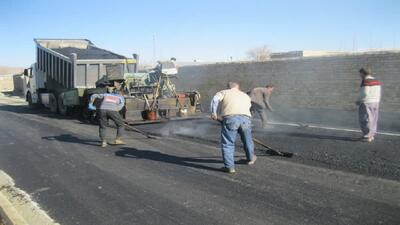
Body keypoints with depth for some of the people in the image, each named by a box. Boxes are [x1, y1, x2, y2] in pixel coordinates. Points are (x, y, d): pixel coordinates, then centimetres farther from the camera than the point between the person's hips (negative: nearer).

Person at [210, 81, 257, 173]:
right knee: (247, 140, 26)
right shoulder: (246, 96, 33)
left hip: (230, 118, -3)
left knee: (227, 144, 7)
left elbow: (215, 99, 3)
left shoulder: (224, 92, 21)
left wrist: (213, 113, -1)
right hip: (246, 118, 4)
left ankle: (230, 166, 5)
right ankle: (251, 158, 47)